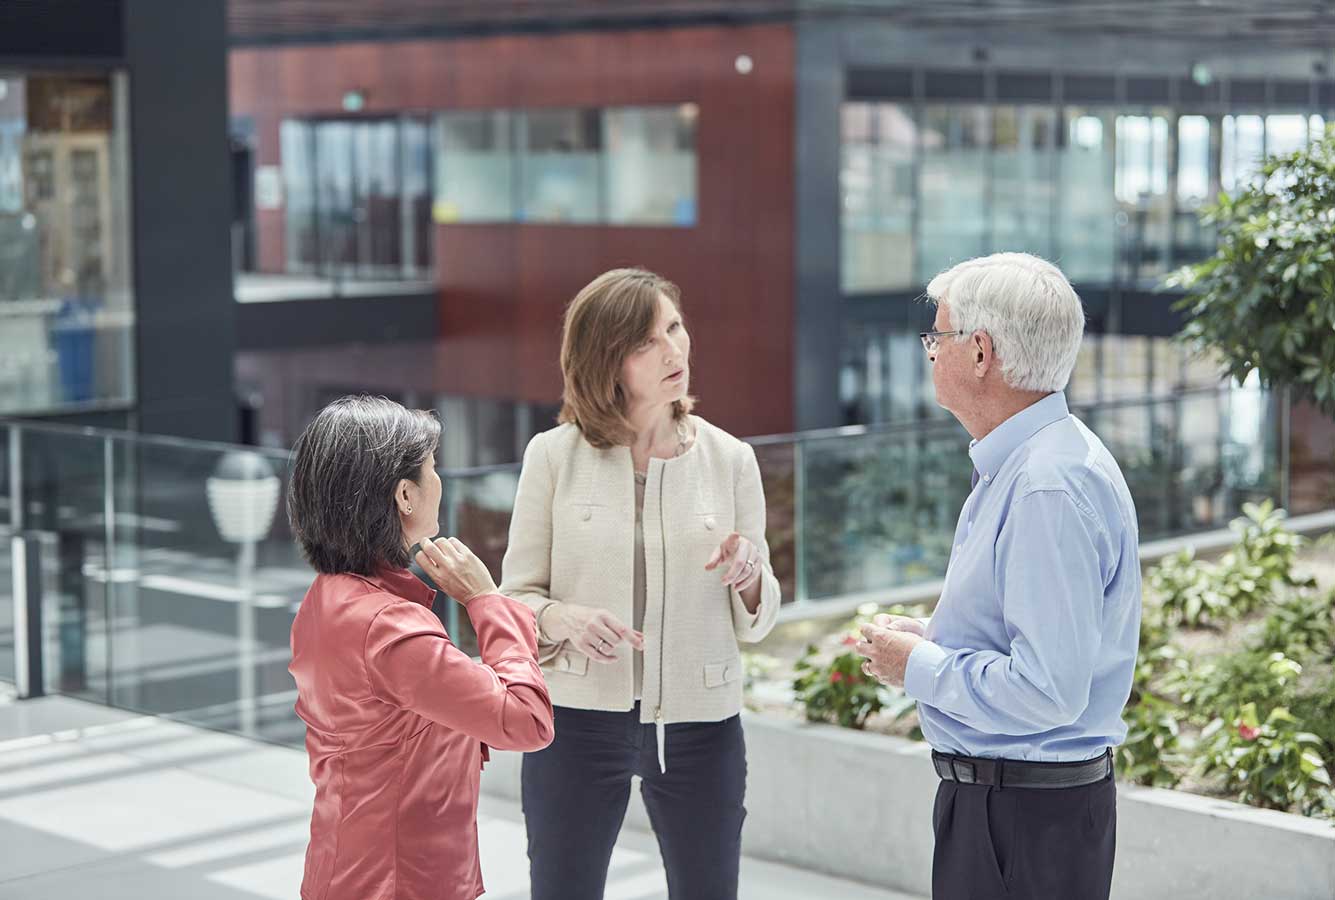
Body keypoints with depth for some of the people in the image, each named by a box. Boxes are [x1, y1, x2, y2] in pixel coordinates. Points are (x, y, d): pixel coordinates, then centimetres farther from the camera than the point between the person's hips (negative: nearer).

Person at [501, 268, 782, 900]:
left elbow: (755, 623, 6)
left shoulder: (729, 459, 1)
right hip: (578, 716, -1)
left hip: (699, 722, 1)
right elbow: (516, 597, 0)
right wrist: (563, 619, -22)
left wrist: (749, 575, -16)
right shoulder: (553, 456, -3)